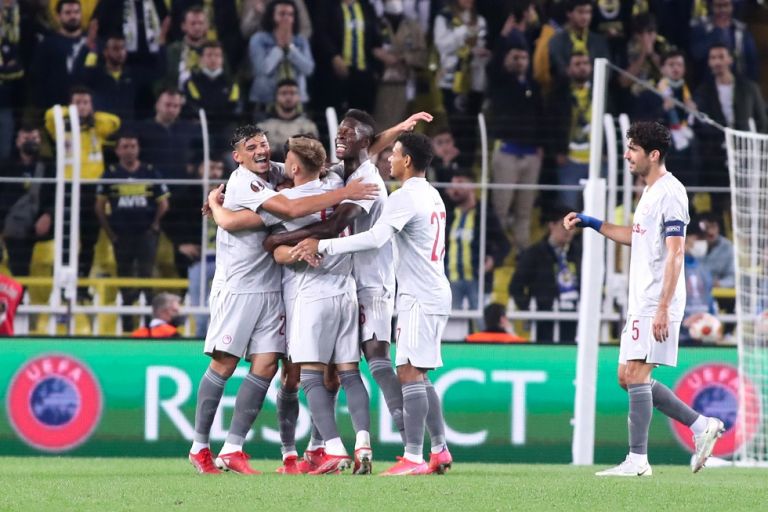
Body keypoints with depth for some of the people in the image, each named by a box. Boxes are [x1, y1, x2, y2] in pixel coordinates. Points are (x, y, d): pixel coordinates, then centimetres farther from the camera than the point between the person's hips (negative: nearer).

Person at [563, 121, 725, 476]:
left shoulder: (670, 192, -13)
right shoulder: (650, 192, 17)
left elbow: (675, 253, -19)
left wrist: (663, 308, -23)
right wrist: (591, 224, 28)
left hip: (657, 303, -10)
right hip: (640, 303, 10)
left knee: (636, 375, -12)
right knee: (627, 377, 10)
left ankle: (637, 460, -11)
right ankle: (702, 426, 13)